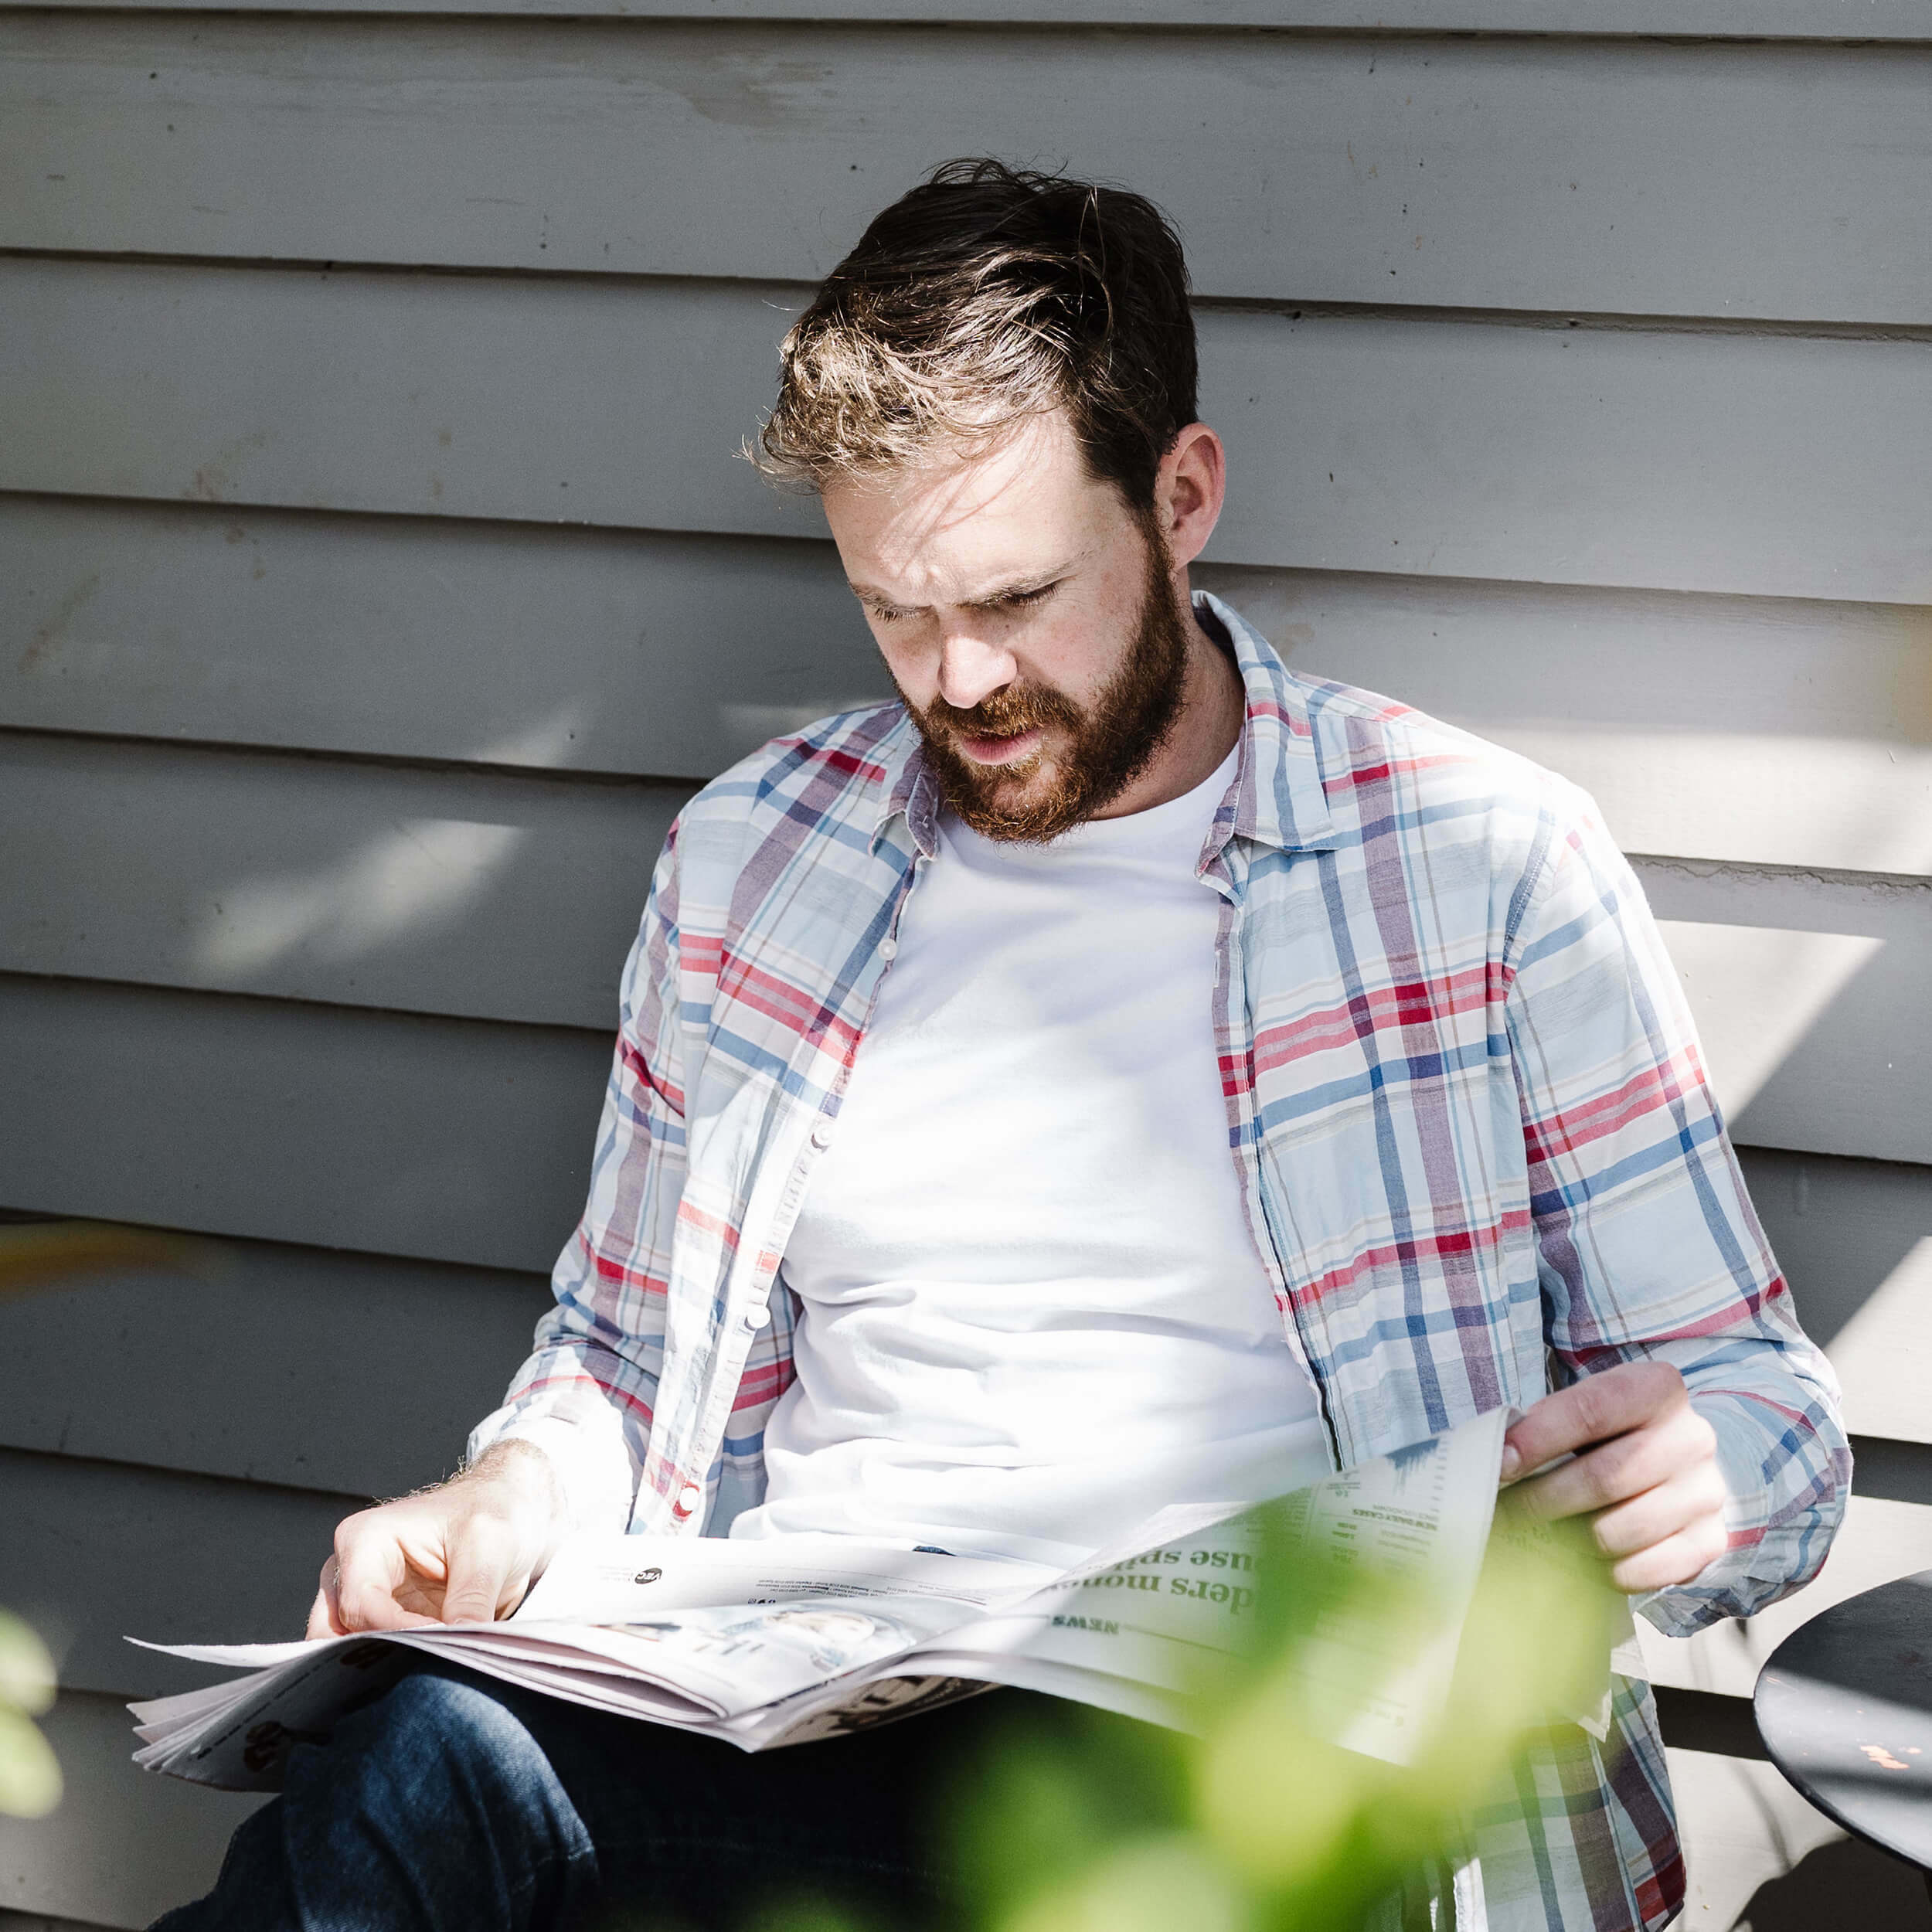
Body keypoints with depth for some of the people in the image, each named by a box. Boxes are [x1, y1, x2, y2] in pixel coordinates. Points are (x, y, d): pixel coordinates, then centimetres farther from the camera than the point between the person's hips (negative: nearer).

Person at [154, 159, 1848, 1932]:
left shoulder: (1486, 865, 3)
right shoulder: (748, 858, 16)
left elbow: (1769, 1418, 6)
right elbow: (625, 1354, 25)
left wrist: (1694, 1485, -18)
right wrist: (513, 1498, 2)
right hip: (800, 1702, 4)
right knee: (420, 1757, -35)